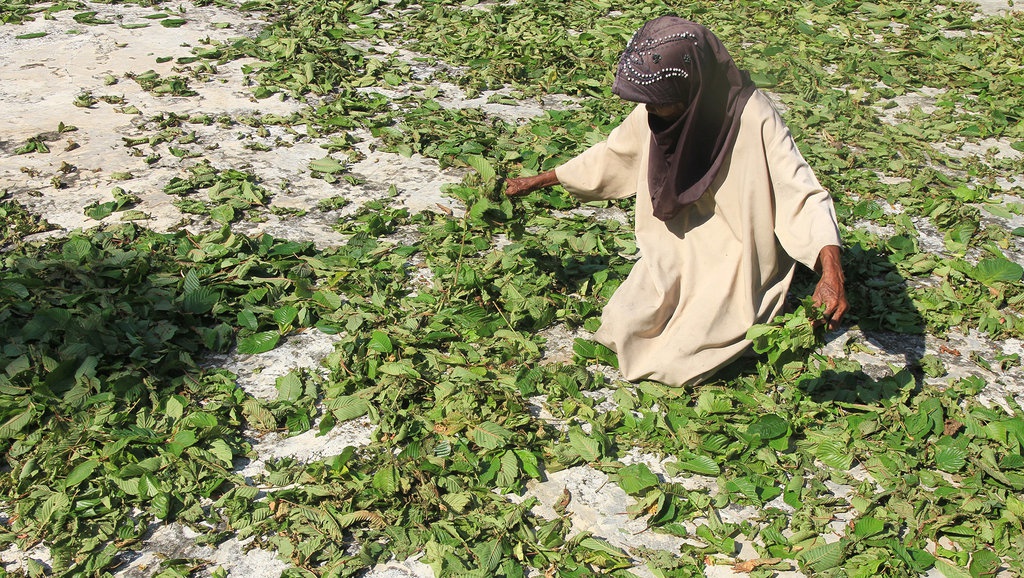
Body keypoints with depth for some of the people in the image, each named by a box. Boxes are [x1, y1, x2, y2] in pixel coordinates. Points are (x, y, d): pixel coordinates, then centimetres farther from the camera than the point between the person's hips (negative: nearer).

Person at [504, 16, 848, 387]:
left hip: (733, 264, -5)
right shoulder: (657, 110, -10)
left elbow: (803, 195, -30)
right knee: (619, 331, -5)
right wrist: (537, 182, 10)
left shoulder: (753, 119, -27)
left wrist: (831, 269, -47)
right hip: (674, 249, 6)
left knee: (674, 366, -12)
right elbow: (612, 155, 7)